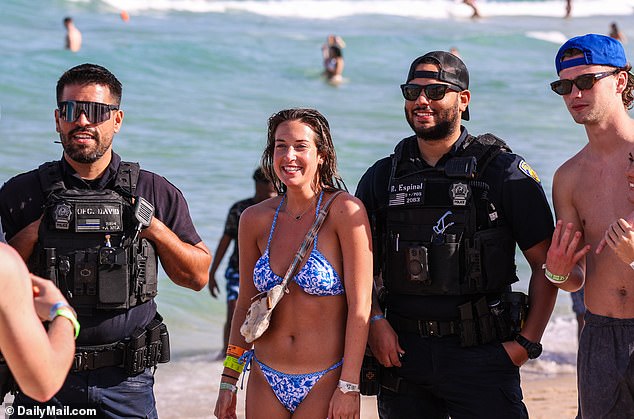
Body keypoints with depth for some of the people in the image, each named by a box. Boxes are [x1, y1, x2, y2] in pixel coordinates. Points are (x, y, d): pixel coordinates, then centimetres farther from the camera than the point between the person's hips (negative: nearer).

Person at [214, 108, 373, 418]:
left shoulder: (344, 210, -10)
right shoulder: (255, 219, 3)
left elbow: (360, 308, -12)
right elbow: (245, 305, 11)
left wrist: (349, 388, -15)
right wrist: (228, 382, 11)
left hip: (326, 382, -4)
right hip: (265, 382, 4)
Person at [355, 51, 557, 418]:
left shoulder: (504, 172, -2)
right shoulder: (382, 177, 9)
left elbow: (546, 264, -1)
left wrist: (527, 343, -7)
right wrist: (375, 322, -3)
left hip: (480, 351, -3)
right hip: (403, 352, 3)